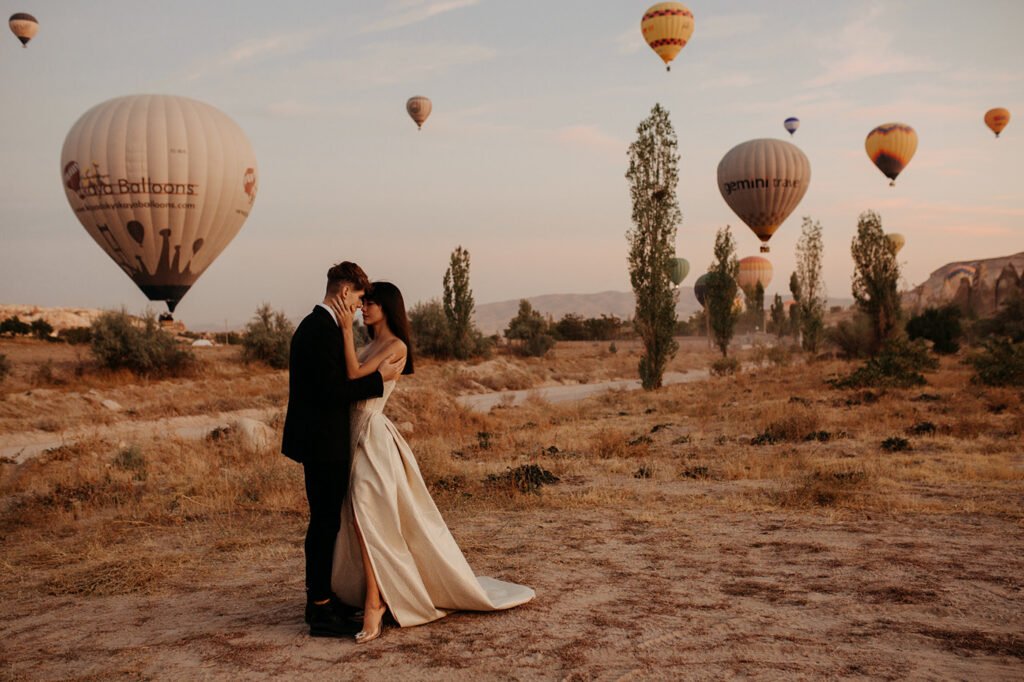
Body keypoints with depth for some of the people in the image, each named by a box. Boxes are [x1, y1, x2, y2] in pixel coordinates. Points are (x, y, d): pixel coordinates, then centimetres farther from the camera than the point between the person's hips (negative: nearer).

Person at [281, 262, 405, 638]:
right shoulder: (324, 329, -18)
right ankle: (321, 610, 4)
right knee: (325, 523, -4)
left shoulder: (311, 325, 15)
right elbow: (332, 390, -23)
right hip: (324, 442, -11)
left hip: (317, 441, 11)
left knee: (324, 522, 17)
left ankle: (320, 598, 28)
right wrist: (379, 377, -15)